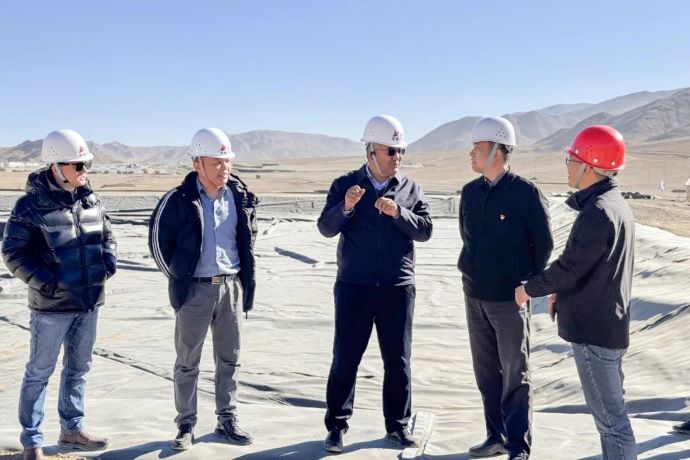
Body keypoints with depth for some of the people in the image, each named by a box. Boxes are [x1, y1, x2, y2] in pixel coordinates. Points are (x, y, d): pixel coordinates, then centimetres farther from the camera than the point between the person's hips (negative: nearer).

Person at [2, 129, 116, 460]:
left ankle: (72, 429, 34)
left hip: (89, 300, 6)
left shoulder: (91, 201, 5)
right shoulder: (31, 205, -13)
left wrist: (108, 260, -2)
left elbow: (106, 237, 17)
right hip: (52, 304, -6)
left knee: (79, 368, 17)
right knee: (40, 371, 6)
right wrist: (43, 280, -20)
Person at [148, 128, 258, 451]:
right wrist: (178, 276, 3)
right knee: (187, 362, 7)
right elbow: (158, 240, -2)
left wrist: (247, 275, 12)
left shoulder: (240, 196, 1)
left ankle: (227, 420, 26)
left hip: (232, 287, 4)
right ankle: (186, 426, 19)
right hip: (195, 290, -4)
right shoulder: (179, 200, -11)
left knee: (229, 359, 13)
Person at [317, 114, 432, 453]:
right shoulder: (345, 185, 2)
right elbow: (325, 228, -6)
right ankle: (336, 426, 15)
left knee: (398, 360, 9)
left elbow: (425, 229, -2)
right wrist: (345, 207, -25)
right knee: (345, 359, 3)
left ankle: (398, 425, 23)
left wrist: (398, 212, -19)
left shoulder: (410, 188, 7)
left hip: (398, 287, 2)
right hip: (353, 286, -2)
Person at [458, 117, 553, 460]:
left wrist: (525, 285, 2)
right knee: (486, 373, 14)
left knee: (515, 377, 3)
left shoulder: (525, 193, -12)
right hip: (474, 296, 6)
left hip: (509, 299, -6)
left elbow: (544, 245, -5)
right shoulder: (470, 192, 5)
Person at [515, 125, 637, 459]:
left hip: (592, 328, -10)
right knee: (611, 407, 20)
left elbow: (569, 267, -21)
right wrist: (561, 293, 14)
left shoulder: (597, 212, -23)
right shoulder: (616, 205, 10)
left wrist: (529, 289, -6)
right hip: (609, 324, 10)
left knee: (609, 414, -1)